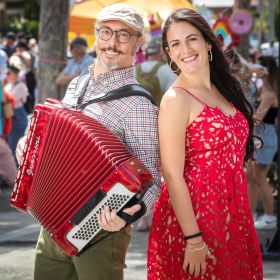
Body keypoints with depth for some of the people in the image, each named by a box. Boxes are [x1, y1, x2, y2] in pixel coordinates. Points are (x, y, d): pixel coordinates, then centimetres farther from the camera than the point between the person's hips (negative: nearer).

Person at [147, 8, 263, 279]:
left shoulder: (225, 90, 10)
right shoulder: (176, 100, -13)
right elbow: (173, 175, -16)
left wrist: (239, 220, 13)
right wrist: (193, 239, -19)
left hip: (234, 215, 7)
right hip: (194, 217, -7)